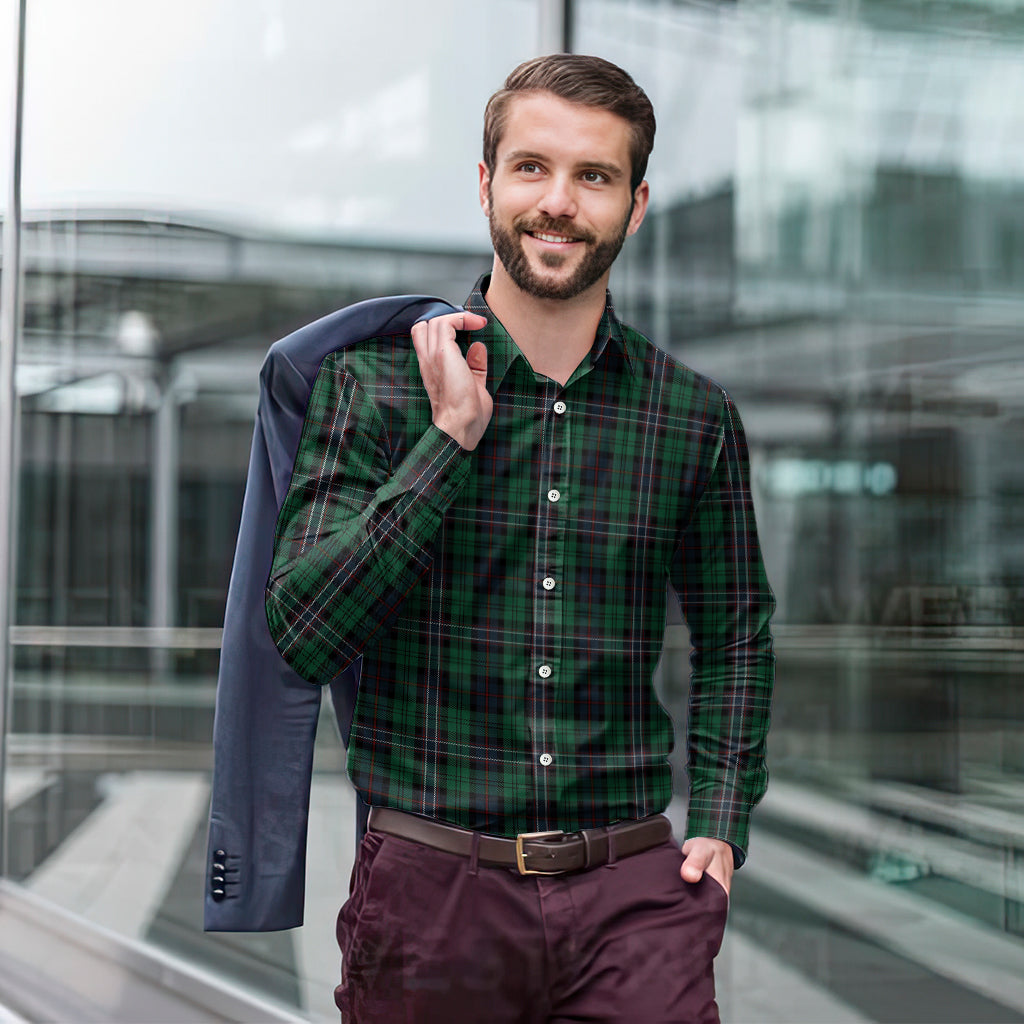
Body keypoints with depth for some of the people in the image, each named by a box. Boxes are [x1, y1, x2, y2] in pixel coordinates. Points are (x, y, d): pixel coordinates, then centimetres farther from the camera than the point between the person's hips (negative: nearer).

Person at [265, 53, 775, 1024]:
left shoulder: (695, 415, 5)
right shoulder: (372, 381, -2)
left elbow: (734, 634, 17)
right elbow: (301, 635, -11)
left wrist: (721, 825, 6)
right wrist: (452, 437, -15)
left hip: (633, 893, 1)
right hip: (429, 890, -1)